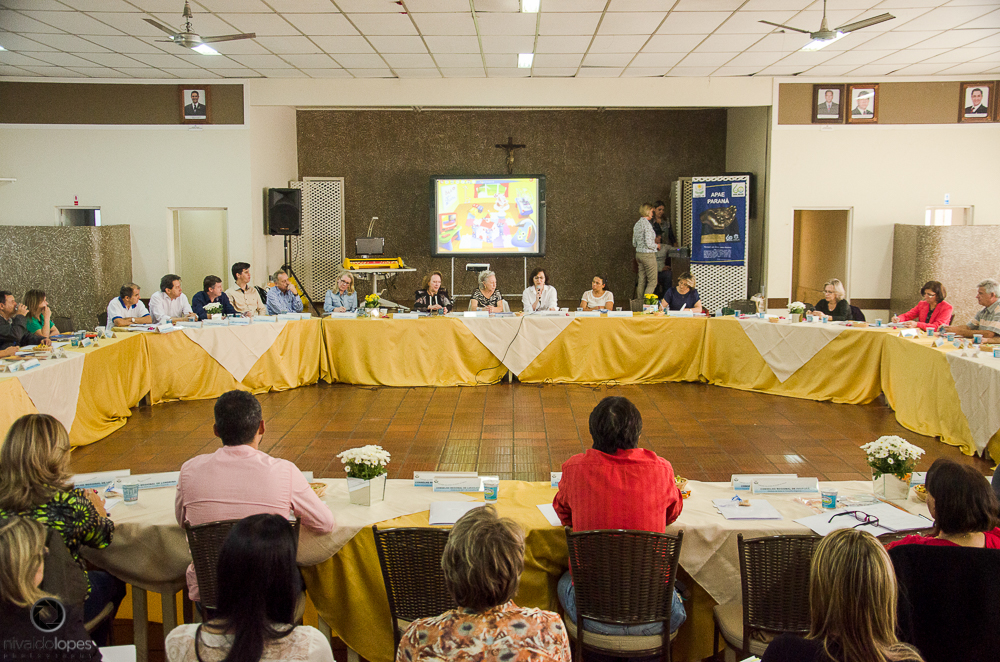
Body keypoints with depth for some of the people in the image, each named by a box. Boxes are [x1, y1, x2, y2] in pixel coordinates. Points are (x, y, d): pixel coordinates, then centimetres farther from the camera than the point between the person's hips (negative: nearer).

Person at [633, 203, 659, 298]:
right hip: (648, 254, -9)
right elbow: (649, 244, -21)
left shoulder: (637, 224, 9)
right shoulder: (647, 224, -17)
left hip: (639, 254, 9)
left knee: (641, 281, 12)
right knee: (652, 282, -2)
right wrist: (657, 246, -2)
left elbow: (634, 243, 15)